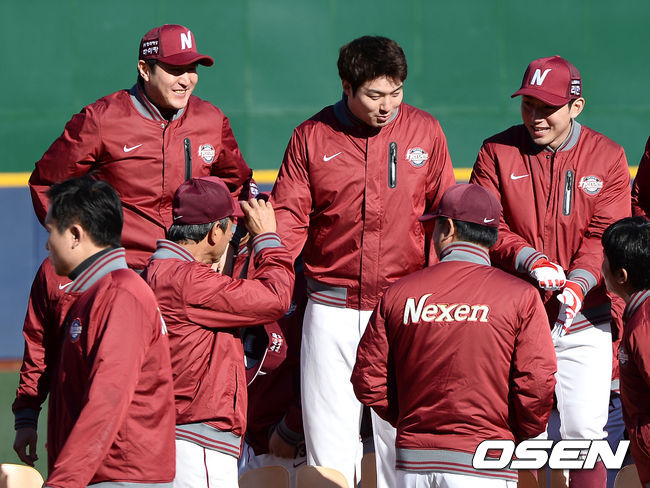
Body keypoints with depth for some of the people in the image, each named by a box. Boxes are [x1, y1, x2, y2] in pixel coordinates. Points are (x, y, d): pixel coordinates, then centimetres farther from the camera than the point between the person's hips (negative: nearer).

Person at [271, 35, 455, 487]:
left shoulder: (425, 131, 3)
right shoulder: (312, 136, 2)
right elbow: (289, 217, 1)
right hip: (331, 309, 0)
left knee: (401, 433, 0)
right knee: (327, 437, 1)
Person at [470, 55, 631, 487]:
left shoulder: (608, 157, 1)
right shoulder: (497, 153, 1)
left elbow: (606, 235, -5)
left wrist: (580, 282, -23)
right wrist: (529, 260, -22)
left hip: (583, 321, 0)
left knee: (585, 431, -4)